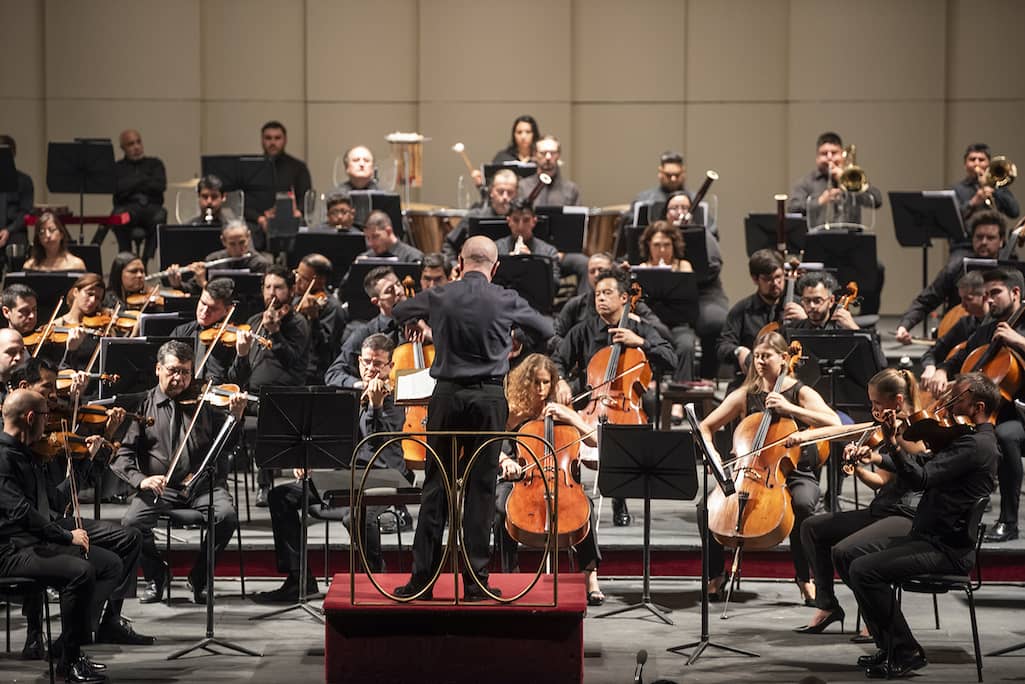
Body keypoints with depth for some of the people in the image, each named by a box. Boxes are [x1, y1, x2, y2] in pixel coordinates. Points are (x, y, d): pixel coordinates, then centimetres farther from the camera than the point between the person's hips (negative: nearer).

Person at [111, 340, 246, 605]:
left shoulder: (204, 401, 9)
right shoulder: (143, 404, 8)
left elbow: (227, 446, 2)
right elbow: (122, 453, 1)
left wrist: (235, 417, -16)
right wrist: (140, 480, -18)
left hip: (203, 484, 0)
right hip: (159, 487, 0)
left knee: (226, 515, -29)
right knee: (131, 523, -26)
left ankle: (199, 578, -3)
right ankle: (156, 576, 4)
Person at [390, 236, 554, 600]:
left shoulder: (438, 297, 0)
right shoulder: (506, 301, -2)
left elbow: (398, 312, 20)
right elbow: (547, 330, 13)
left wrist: (420, 322, 41)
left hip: (446, 394, 1)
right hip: (488, 397, -1)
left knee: (435, 487, 6)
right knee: (481, 488, 2)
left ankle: (422, 577, 6)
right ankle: (475, 580, 2)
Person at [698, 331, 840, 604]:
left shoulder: (801, 393, -1)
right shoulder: (745, 395, 8)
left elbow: (834, 423, -18)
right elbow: (705, 427, 10)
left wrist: (789, 408, -24)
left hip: (796, 473, -2)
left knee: (802, 503, -38)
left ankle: (805, 577, -16)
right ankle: (714, 576, -3)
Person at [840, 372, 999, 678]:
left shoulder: (976, 445, -17)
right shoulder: (966, 439, 17)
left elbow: (921, 478, -25)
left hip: (948, 549, -11)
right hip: (929, 536, 11)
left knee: (864, 570, -24)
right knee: (848, 558, 11)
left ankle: (906, 653, -13)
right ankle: (889, 645, 10)